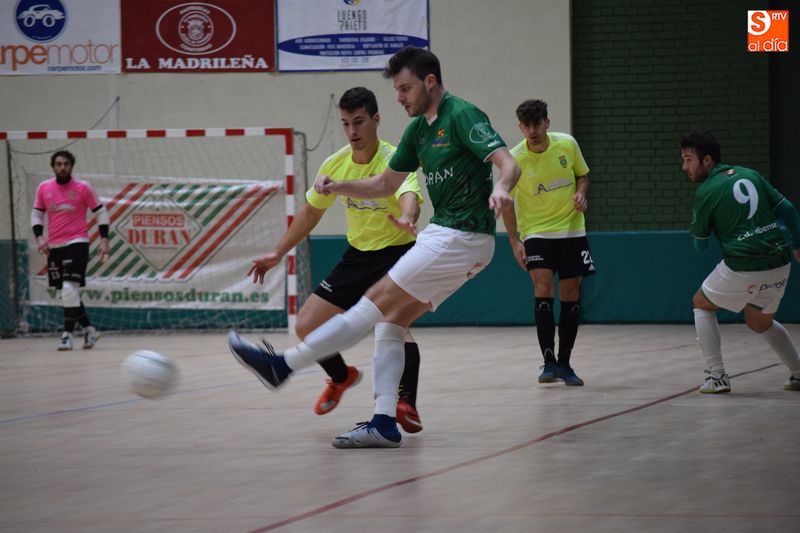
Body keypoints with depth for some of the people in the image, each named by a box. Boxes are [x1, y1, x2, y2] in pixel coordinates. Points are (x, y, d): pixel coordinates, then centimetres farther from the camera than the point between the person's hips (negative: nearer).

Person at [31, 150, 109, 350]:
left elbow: (101, 212, 3)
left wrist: (104, 239, -6)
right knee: (68, 293, 9)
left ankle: (67, 334, -14)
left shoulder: (83, 187, -3)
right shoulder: (43, 188, 6)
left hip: (77, 243, -5)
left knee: (69, 288, -18)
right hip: (54, 247, 5)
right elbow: (36, 214, 15)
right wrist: (39, 237, -2)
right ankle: (88, 328, 24)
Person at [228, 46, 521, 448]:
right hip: (442, 234, 10)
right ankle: (384, 424, 1)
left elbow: (508, 163, -22)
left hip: (462, 239, -9)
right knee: (390, 322, 4)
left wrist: (500, 186, -44)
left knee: (376, 304, -7)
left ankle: (283, 365, -6)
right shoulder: (418, 129, 15)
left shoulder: (462, 116, -12)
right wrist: (338, 186, 8)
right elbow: (385, 184, 23)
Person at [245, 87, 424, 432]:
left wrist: (407, 217, -66)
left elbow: (410, 196, -42)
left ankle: (407, 403, -30)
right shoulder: (335, 165, -3)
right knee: (306, 326, 1)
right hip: (358, 255, 6)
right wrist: (278, 253, 13)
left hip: (396, 252, -6)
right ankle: (341, 377, 30)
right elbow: (311, 211, 13)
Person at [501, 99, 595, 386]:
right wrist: (514, 241, -8)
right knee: (543, 290, -19)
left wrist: (581, 193, -10)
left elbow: (582, 174, 12)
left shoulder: (567, 144, -6)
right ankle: (549, 362, -17)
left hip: (572, 230, 3)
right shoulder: (515, 159, -13)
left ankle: (564, 363, 15)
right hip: (536, 231, -3)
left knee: (571, 295, 4)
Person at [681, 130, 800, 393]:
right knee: (761, 322, 29)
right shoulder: (750, 175, 11)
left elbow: (700, 245, 3)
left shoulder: (706, 192, -6)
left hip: (743, 267, -6)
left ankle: (717, 377, 7)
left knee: (702, 304, 17)